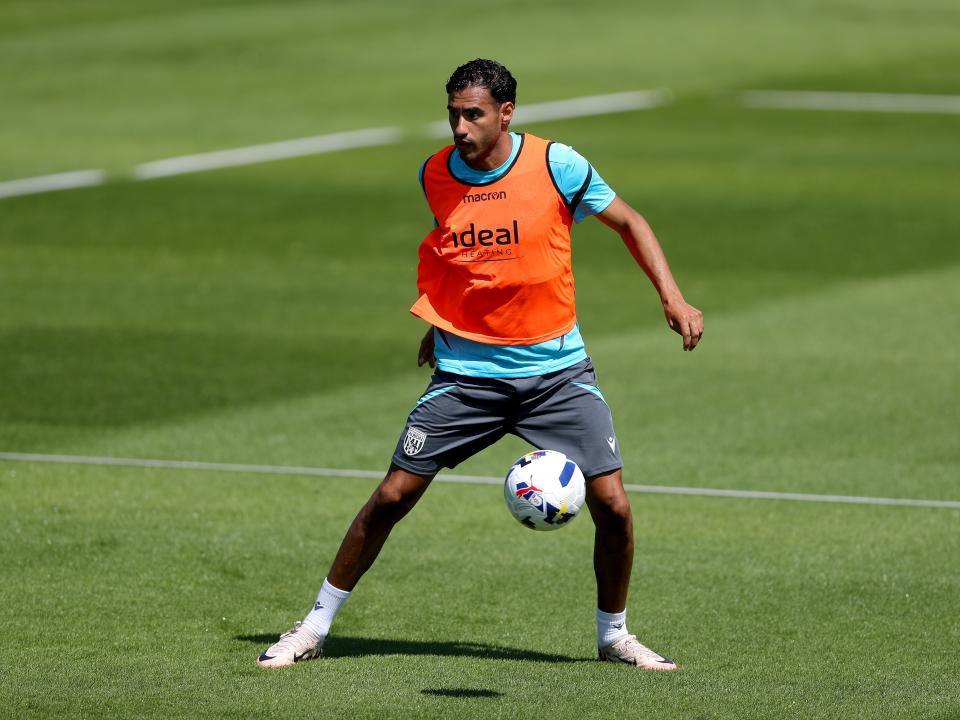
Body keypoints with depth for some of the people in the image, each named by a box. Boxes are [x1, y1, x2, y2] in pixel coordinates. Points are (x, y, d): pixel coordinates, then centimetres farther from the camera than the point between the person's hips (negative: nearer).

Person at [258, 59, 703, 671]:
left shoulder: (556, 164, -10)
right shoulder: (434, 177, -2)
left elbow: (628, 222, 3)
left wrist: (672, 297, -7)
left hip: (558, 369, -1)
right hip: (466, 371, 1)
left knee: (612, 505, -9)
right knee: (393, 496, -4)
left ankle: (615, 633, 15)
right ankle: (315, 628, 9)